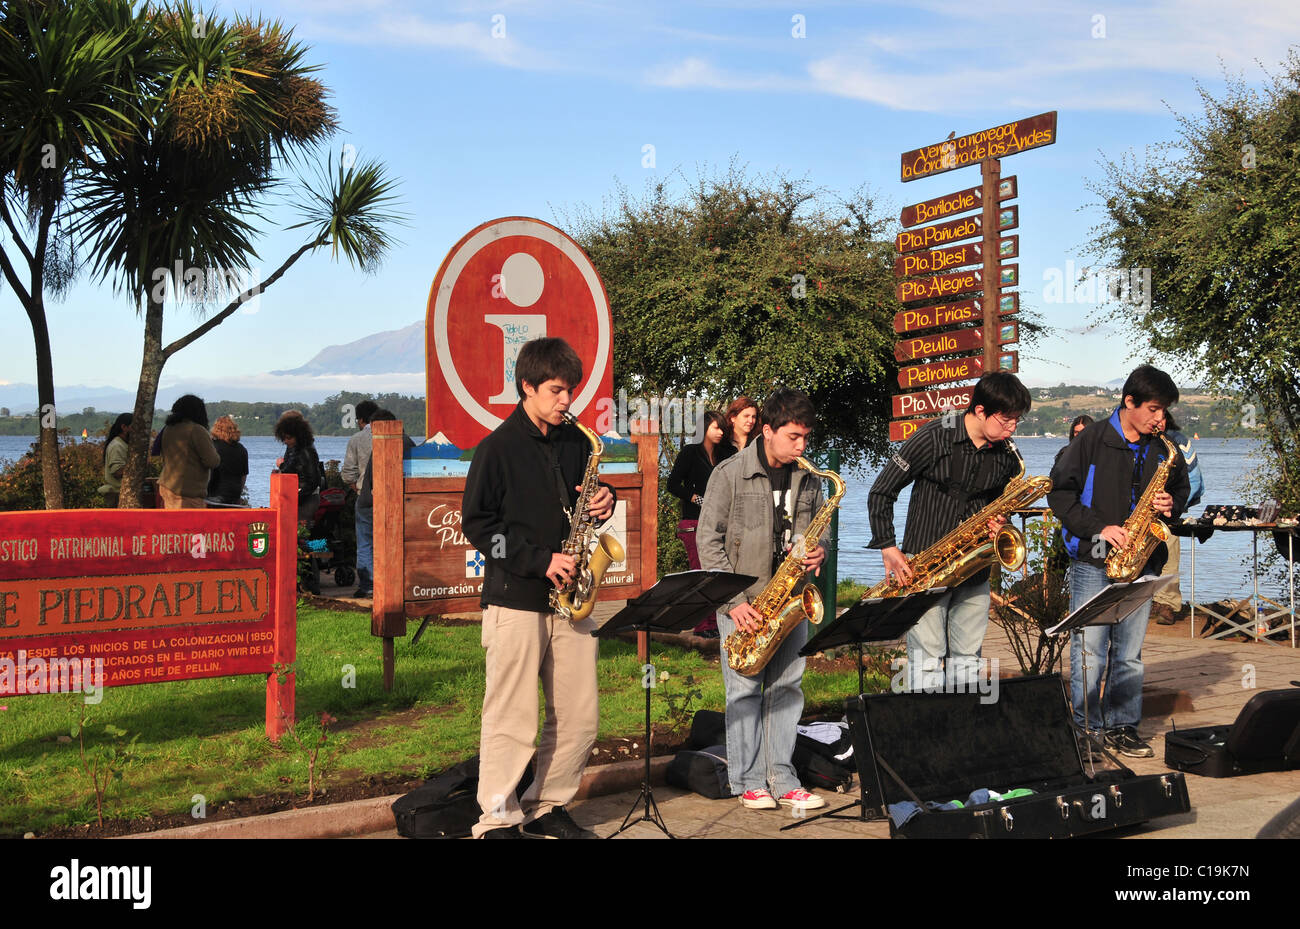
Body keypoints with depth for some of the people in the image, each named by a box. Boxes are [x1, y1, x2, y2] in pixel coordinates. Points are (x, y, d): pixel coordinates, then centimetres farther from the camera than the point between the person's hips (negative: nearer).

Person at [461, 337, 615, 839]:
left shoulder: (577, 443, 12)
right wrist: (538, 560, -15)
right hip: (515, 599, -6)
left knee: (579, 718, 8)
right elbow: (476, 523, -8)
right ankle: (498, 821, 10)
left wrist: (603, 501, 0)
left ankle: (546, 808, 24)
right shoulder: (498, 447, -5)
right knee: (513, 721, -2)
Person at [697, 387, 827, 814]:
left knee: (787, 688, 5)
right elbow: (708, 542, -8)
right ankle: (748, 782, 7)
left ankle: (782, 780, 12)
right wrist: (733, 601, -14)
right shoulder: (730, 474, -7)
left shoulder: (808, 479, 8)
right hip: (742, 602, -4)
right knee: (744, 690, -2)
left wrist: (818, 553, -6)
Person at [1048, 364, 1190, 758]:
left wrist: (1172, 504, -1)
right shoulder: (1092, 440, -5)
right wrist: (1099, 528, -13)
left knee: (1129, 653, 8)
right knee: (1089, 650, -4)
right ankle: (1087, 729, 5)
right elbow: (1060, 491, -5)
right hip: (1093, 561, -4)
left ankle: (1122, 726, 18)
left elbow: (1181, 487, 22)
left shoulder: (1164, 449, 7)